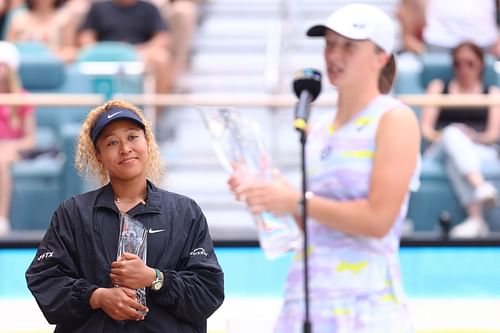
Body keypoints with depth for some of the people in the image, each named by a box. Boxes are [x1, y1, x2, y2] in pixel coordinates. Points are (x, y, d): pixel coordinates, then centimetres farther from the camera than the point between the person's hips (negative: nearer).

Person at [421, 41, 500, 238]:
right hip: (440, 150, 1)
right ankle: (480, 186, -61)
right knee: (453, 132, -37)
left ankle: (475, 220, -59)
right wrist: (440, 136, -9)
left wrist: (475, 137, -14)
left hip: (482, 152, -1)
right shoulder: (439, 87, 26)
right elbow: (426, 129, 14)